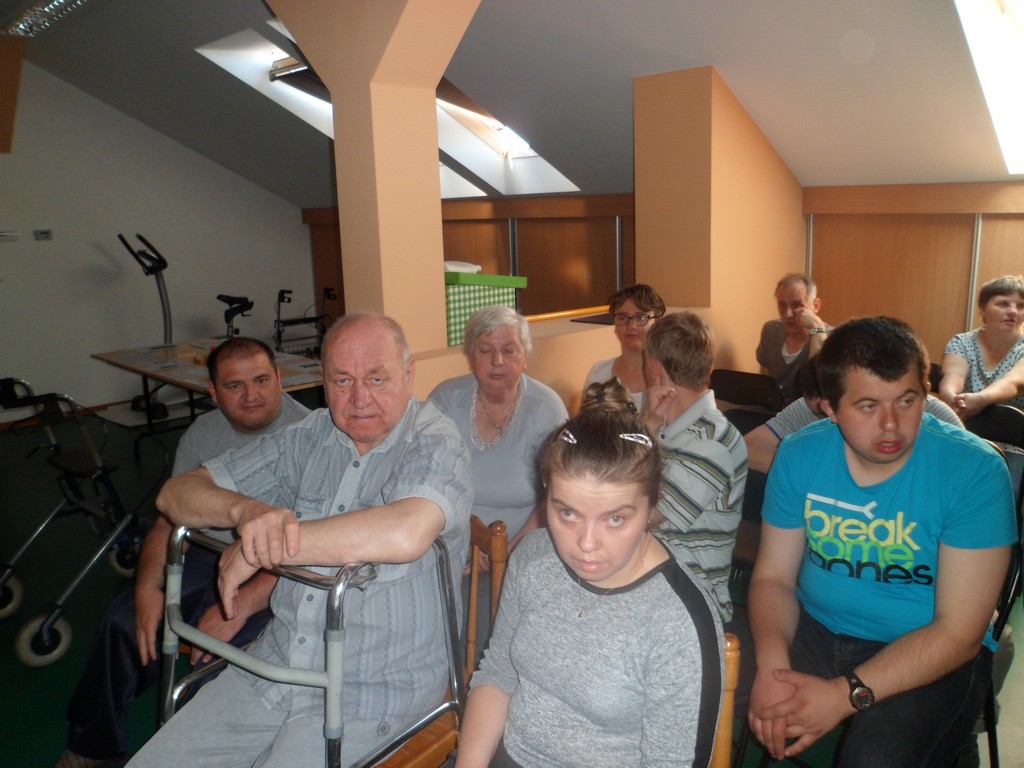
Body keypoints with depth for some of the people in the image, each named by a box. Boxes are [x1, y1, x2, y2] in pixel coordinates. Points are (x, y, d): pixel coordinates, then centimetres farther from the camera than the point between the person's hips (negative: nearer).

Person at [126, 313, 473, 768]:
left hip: (372, 693, -5)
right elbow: (175, 494, 5)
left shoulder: (435, 444, -14)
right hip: (275, 661, 6)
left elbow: (404, 535, -37)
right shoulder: (312, 437, 4)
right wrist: (243, 510, -19)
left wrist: (256, 552, -26)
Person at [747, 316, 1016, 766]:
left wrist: (846, 695, -26)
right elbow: (773, 578, -2)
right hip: (814, 629, 3)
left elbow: (959, 633, -17)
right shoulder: (799, 455, -6)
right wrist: (772, 666, -21)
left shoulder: (975, 470, -16)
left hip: (933, 657, -3)